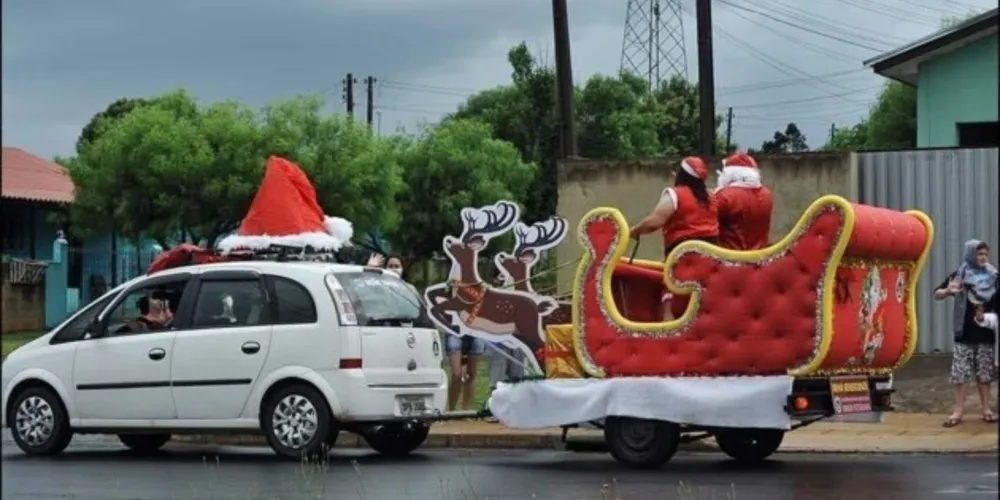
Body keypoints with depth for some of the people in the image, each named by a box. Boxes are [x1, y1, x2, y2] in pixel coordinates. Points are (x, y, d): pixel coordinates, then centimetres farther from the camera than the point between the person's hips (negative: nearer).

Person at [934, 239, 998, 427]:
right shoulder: (959, 275, -2)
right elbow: (937, 295, 0)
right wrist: (948, 291, -21)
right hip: (965, 333, -2)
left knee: (984, 373, 7)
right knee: (960, 373, -1)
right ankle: (959, 410, 5)